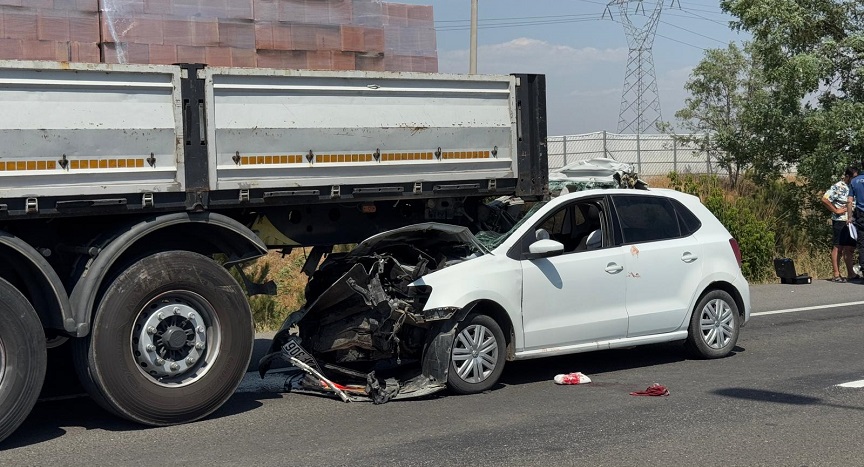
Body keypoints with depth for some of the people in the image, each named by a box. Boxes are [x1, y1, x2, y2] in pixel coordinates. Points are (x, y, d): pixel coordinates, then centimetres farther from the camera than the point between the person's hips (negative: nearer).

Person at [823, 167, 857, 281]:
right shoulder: (837, 187, -9)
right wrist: (836, 210, -13)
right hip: (840, 221, -8)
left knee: (849, 248, 11)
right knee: (838, 248, -3)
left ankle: (850, 274, 17)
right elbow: (825, 199, -16)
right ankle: (836, 275, -1)